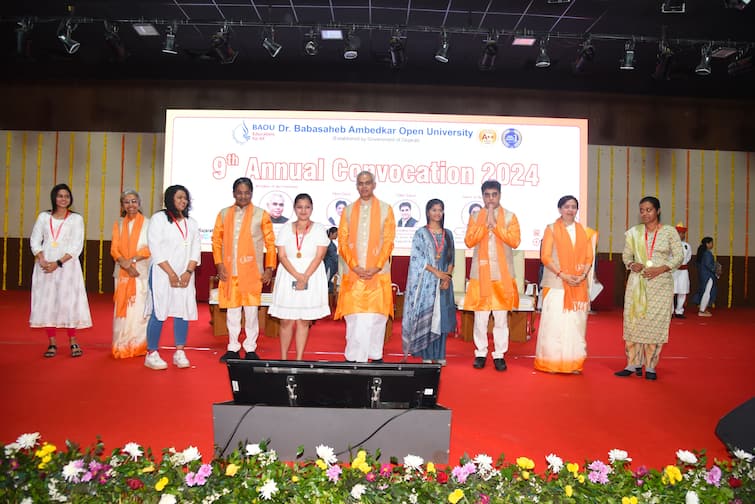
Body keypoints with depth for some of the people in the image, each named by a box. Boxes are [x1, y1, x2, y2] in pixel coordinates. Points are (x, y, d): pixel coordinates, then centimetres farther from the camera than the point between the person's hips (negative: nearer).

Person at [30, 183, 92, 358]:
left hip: (67, 265, -2)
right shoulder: (43, 217, 11)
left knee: (69, 301, -6)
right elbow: (34, 241, 6)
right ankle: (52, 343, 5)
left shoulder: (76, 218, 4)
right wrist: (42, 261, -11)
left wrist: (58, 263, -13)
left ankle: (73, 342, 0)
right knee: (47, 302, 0)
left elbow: (77, 246, -3)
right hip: (45, 265, 2)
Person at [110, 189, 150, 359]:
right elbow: (114, 249, 5)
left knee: (139, 307, -6)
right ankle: (122, 347, 7)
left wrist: (132, 260, -17)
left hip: (142, 272, -3)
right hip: (122, 272, 3)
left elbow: (149, 248, -5)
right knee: (122, 308, 2)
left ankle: (139, 346, 1)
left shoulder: (147, 223, 2)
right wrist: (126, 264, -12)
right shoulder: (119, 224, 14)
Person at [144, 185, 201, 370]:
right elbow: (155, 248, -7)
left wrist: (188, 272, -5)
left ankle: (179, 353, 9)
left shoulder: (192, 223, 15)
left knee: (183, 311, 1)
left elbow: (195, 250, 9)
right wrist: (171, 273, -12)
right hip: (162, 274, -4)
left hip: (185, 276, 4)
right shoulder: (158, 218, 1)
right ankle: (151, 354, 3)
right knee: (159, 313, -5)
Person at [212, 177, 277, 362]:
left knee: (251, 309, 1)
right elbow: (216, 240, 9)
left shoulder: (261, 215, 3)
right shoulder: (224, 214, 10)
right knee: (232, 309, 8)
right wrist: (219, 264, -2)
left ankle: (251, 349, 12)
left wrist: (269, 268, -3)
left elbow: (271, 243, 3)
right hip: (229, 271, 2)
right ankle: (233, 348, 19)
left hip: (252, 272, -2)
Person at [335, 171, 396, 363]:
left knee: (376, 315, 2)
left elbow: (388, 242, 0)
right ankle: (354, 358, 3)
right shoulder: (348, 210, 10)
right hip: (353, 273, 1)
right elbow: (342, 242, 4)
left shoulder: (385, 209, 6)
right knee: (355, 316, -3)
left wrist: (376, 267, -11)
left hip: (378, 273, -1)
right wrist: (355, 267, -9)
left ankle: (376, 355, 13)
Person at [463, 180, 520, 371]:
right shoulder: (475, 217, 9)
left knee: (501, 317, 0)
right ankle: (480, 353, 14)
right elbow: (469, 241, -4)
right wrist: (485, 224, -12)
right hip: (481, 274, 1)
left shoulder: (509, 216, 6)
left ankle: (499, 355, 10)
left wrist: (495, 224, -12)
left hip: (503, 275, -1)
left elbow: (515, 241, -8)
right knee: (480, 317, 2)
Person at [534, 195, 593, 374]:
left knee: (576, 323, 2)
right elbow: (545, 256, -4)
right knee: (554, 323, -5)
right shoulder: (551, 229, 4)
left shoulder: (583, 231, 14)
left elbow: (589, 257, 10)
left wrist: (583, 276, -7)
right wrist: (563, 275, -13)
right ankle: (551, 363, 3)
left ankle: (573, 363, 9)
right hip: (556, 284, -3)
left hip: (578, 285, 3)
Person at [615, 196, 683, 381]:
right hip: (637, 282, 2)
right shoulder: (633, 232, 9)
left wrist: (661, 269, -13)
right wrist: (632, 265, -8)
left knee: (655, 323, -2)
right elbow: (626, 255, 13)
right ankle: (633, 364, 8)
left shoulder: (669, 231, 3)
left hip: (660, 283, -2)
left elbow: (679, 256, 0)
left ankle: (650, 366, 7)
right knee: (633, 321, 0)